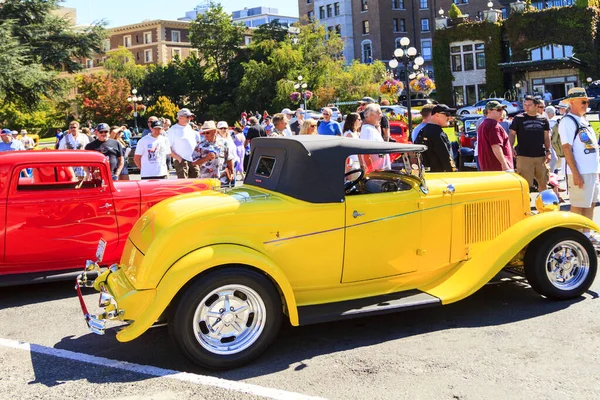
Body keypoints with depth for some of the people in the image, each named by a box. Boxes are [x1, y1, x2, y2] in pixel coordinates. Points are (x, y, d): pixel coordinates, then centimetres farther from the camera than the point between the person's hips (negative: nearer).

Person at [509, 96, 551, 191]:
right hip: (524, 156, -3)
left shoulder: (543, 119, 11)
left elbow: (546, 137, 15)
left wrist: (548, 151, 5)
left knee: (543, 183, 10)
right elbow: (512, 134, 2)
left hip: (541, 156, 4)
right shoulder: (518, 118, 2)